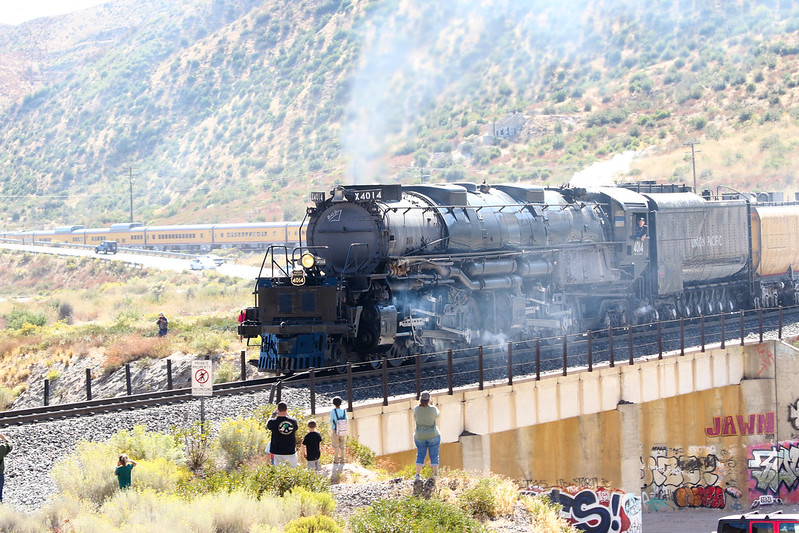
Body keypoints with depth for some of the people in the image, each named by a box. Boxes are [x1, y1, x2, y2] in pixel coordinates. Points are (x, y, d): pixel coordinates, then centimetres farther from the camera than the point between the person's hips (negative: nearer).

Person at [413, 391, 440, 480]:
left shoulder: (416, 409, -9)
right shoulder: (433, 409, -14)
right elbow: (437, 415, 8)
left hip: (420, 436, 2)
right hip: (433, 436, -2)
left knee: (420, 455, 11)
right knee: (434, 455, 6)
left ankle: (418, 474, 7)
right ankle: (435, 475, 8)